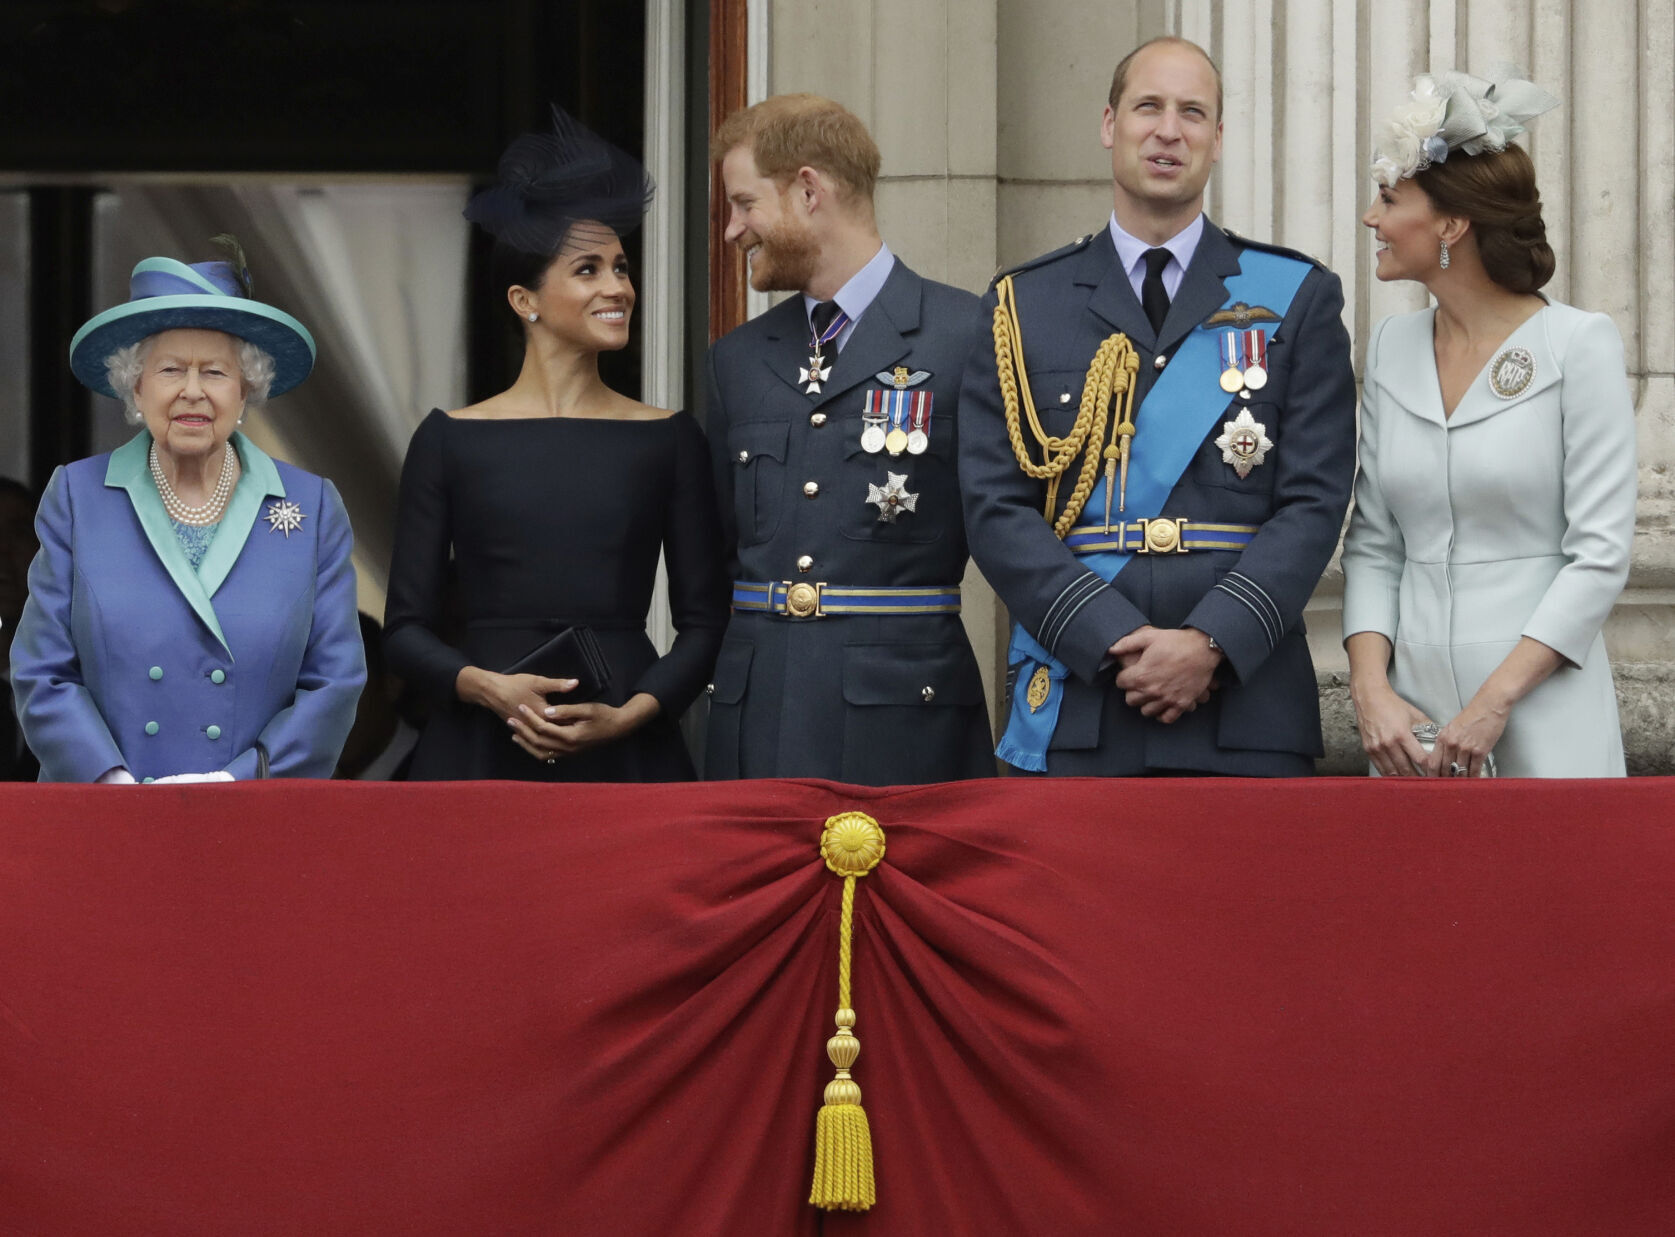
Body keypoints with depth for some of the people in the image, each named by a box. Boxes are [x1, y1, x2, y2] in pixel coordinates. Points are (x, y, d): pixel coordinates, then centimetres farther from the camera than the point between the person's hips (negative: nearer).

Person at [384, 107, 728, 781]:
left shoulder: (669, 439, 8)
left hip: (627, 752, 1)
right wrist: (492, 688, -13)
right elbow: (406, 629, 5)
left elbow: (704, 621, 7)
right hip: (481, 749, -1)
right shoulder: (451, 440, 5)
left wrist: (628, 714, -9)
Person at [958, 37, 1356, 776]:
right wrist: (1116, 640, -11)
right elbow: (996, 508, 2)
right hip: (1071, 711, 1)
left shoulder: (1297, 299, 9)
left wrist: (1212, 642, -13)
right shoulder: (1023, 307, 10)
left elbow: (1313, 502, 1)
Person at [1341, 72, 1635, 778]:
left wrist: (1493, 702, -16)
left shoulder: (1578, 345, -6)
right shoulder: (1392, 348, 9)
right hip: (1411, 716, 4)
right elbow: (1373, 542, 9)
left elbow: (1601, 552, -10)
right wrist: (1371, 689, -6)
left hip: (1542, 714, -4)